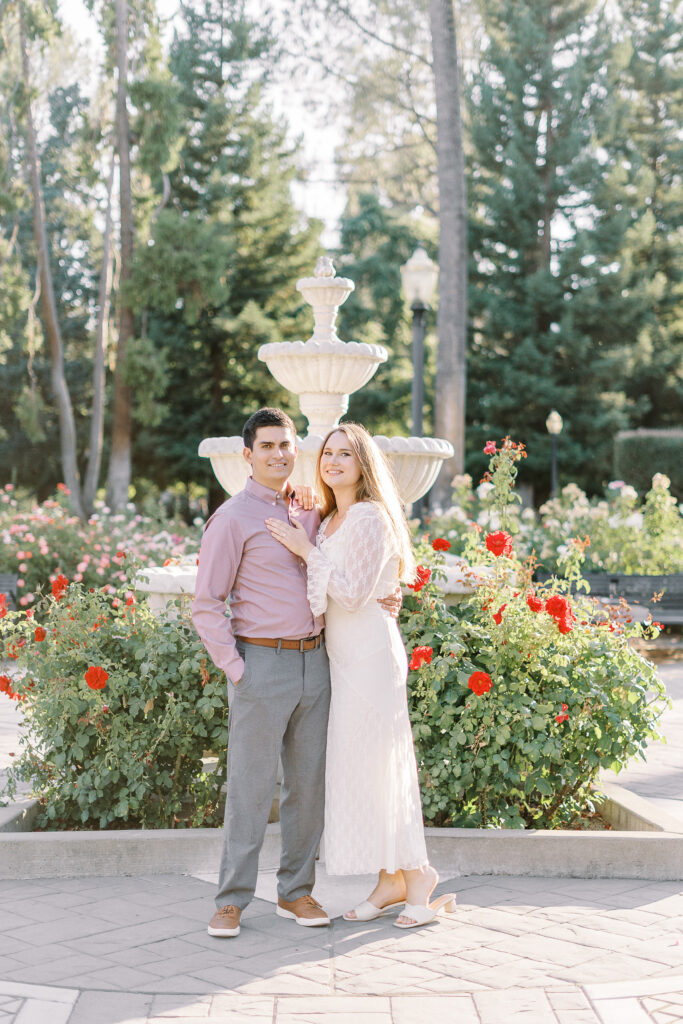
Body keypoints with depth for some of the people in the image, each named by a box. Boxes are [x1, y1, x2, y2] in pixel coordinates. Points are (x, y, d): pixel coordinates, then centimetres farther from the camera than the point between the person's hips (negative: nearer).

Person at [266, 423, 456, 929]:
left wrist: (307, 550, -14)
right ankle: (392, 881, 15)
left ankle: (418, 875, 5)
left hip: (369, 654, -9)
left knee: (377, 766, -6)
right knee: (356, 766, 9)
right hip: (343, 656, 9)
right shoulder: (329, 520, 15)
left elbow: (355, 593, -17)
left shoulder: (371, 517, -12)